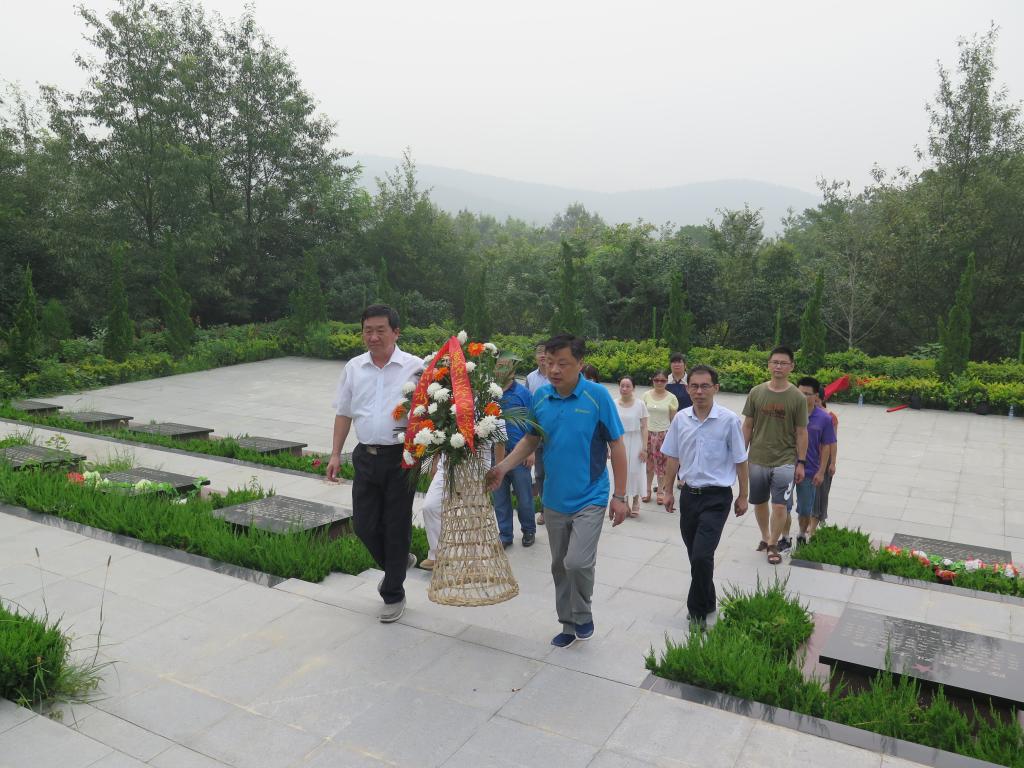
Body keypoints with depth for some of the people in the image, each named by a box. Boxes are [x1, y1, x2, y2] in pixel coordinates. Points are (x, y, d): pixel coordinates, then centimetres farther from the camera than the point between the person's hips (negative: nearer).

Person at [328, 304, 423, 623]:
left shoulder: (415, 367, -6)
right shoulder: (354, 367, 7)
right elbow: (343, 413, 12)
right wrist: (335, 453, 9)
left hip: (401, 457, -4)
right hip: (366, 456, 4)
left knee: (396, 527, 5)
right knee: (364, 524, 9)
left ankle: (393, 594, 23)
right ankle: (397, 563, 39)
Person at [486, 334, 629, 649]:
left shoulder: (597, 396, -13)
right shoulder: (540, 397, -2)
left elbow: (616, 447, -7)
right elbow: (530, 439, 9)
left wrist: (620, 496, -7)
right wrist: (503, 467, -6)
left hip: (589, 498, -4)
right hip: (554, 499, 5)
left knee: (577, 562, -15)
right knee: (559, 566, 14)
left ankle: (583, 615, 15)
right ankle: (568, 624, 34)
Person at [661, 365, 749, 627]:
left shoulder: (729, 420, -10)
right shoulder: (681, 419, 0)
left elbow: (740, 461, -1)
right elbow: (672, 458, 10)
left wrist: (743, 496, 3)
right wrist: (668, 492, 12)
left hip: (716, 497, -4)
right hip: (689, 494, 4)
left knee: (702, 556, -13)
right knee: (695, 554, 15)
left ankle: (698, 610, 8)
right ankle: (707, 603, 36)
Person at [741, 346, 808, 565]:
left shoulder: (797, 397, -5)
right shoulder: (756, 392, -1)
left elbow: (801, 432, -1)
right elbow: (747, 426, 5)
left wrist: (801, 463, -2)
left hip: (785, 461, -2)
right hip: (757, 459, 2)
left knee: (780, 506, -5)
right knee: (759, 503, 15)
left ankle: (773, 545, 15)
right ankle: (765, 537, 37)